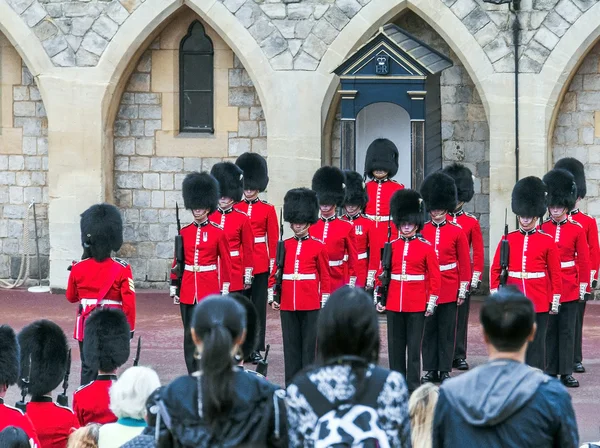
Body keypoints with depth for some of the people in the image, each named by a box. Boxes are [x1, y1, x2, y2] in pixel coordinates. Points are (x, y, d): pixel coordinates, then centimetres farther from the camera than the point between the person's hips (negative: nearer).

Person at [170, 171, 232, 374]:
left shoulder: (218, 233, -1)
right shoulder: (184, 233, 6)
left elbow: (226, 263, 2)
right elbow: (177, 262, 10)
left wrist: (225, 291, -2)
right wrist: (174, 289, 6)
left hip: (210, 289, -3)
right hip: (188, 290, 3)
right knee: (190, 334, 5)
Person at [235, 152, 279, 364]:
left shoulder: (268, 209, 4)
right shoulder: (234, 209, 5)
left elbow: (273, 239, 4)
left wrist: (273, 263, -1)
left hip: (260, 264, -1)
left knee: (258, 305, 2)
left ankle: (256, 348, 7)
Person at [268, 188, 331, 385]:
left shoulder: (318, 247, 1)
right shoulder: (284, 246, 8)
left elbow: (325, 277, 3)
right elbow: (275, 273, 13)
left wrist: (324, 305, 0)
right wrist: (272, 297, 6)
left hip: (311, 305, -3)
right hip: (287, 304, 3)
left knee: (310, 345, 1)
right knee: (291, 346, 6)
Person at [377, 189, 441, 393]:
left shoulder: (426, 247, -2)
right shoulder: (392, 246, 7)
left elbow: (435, 276, 0)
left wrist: (432, 302, -5)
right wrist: (379, 297, 6)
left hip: (417, 305, -3)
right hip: (394, 304, 3)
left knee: (414, 345, 1)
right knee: (395, 345, 7)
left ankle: (413, 384, 5)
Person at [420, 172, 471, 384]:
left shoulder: (457, 231, 1)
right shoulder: (421, 230, 3)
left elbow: (465, 263, 3)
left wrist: (463, 290, -1)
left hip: (449, 289, -1)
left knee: (447, 330, 3)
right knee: (428, 329, 5)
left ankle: (445, 370, 9)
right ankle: (431, 370, 11)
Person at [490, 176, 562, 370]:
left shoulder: (547, 241, 0)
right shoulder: (508, 239, 5)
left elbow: (555, 273, 2)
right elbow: (495, 268, 7)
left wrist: (555, 299, -1)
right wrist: (494, 293, 2)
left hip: (539, 303, -2)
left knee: (536, 345, 2)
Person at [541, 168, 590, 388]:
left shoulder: (577, 229, 1)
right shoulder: (541, 229, 3)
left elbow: (584, 260, 2)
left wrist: (584, 286, -1)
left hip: (569, 287, -1)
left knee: (567, 329, 1)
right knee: (549, 329, 5)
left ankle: (566, 372, 4)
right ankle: (551, 371, 11)